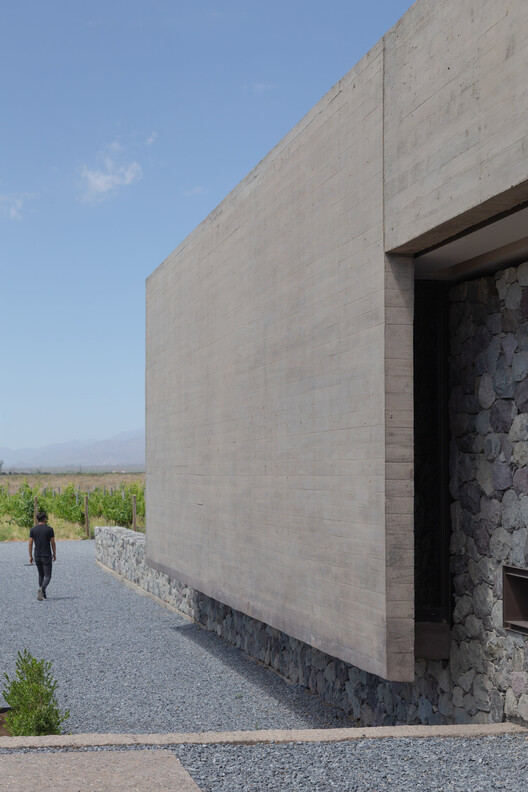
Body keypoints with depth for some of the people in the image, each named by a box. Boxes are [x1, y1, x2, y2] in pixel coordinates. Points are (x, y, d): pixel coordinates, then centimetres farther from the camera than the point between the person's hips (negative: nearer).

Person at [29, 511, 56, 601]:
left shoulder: (33, 529, 1)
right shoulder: (49, 529, -6)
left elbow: (30, 543, 0)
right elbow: (53, 543, -3)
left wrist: (30, 556, 6)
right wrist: (54, 554, 8)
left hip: (37, 556, 3)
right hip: (47, 556, -3)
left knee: (41, 575, 18)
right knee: (47, 576, -2)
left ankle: (43, 594, 18)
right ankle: (42, 589, -29)